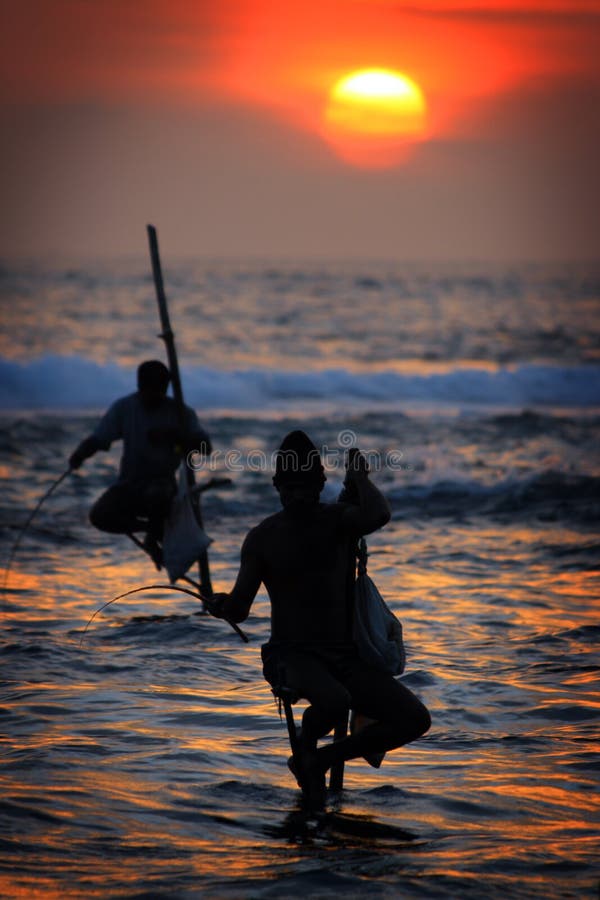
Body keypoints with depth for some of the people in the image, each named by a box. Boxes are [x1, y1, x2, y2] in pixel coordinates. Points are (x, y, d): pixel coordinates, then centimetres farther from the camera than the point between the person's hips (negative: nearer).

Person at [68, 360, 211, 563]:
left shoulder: (180, 412, -4)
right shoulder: (124, 408, 0)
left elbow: (205, 447, -12)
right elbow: (96, 439, -5)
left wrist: (172, 434, -28)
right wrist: (79, 455, -27)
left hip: (162, 483, -3)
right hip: (129, 484, 3)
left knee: (157, 494, -40)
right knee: (99, 516, -25)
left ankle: (154, 535, -4)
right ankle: (152, 527, 5)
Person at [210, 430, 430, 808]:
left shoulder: (339, 520, 1)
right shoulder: (262, 539, 1)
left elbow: (379, 515, -24)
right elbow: (240, 609, 4)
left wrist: (359, 476, -8)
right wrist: (222, 605, -18)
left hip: (344, 656, 3)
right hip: (291, 657, -3)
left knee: (415, 719, -13)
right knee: (334, 701, -38)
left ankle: (322, 760, 6)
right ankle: (305, 748, 0)